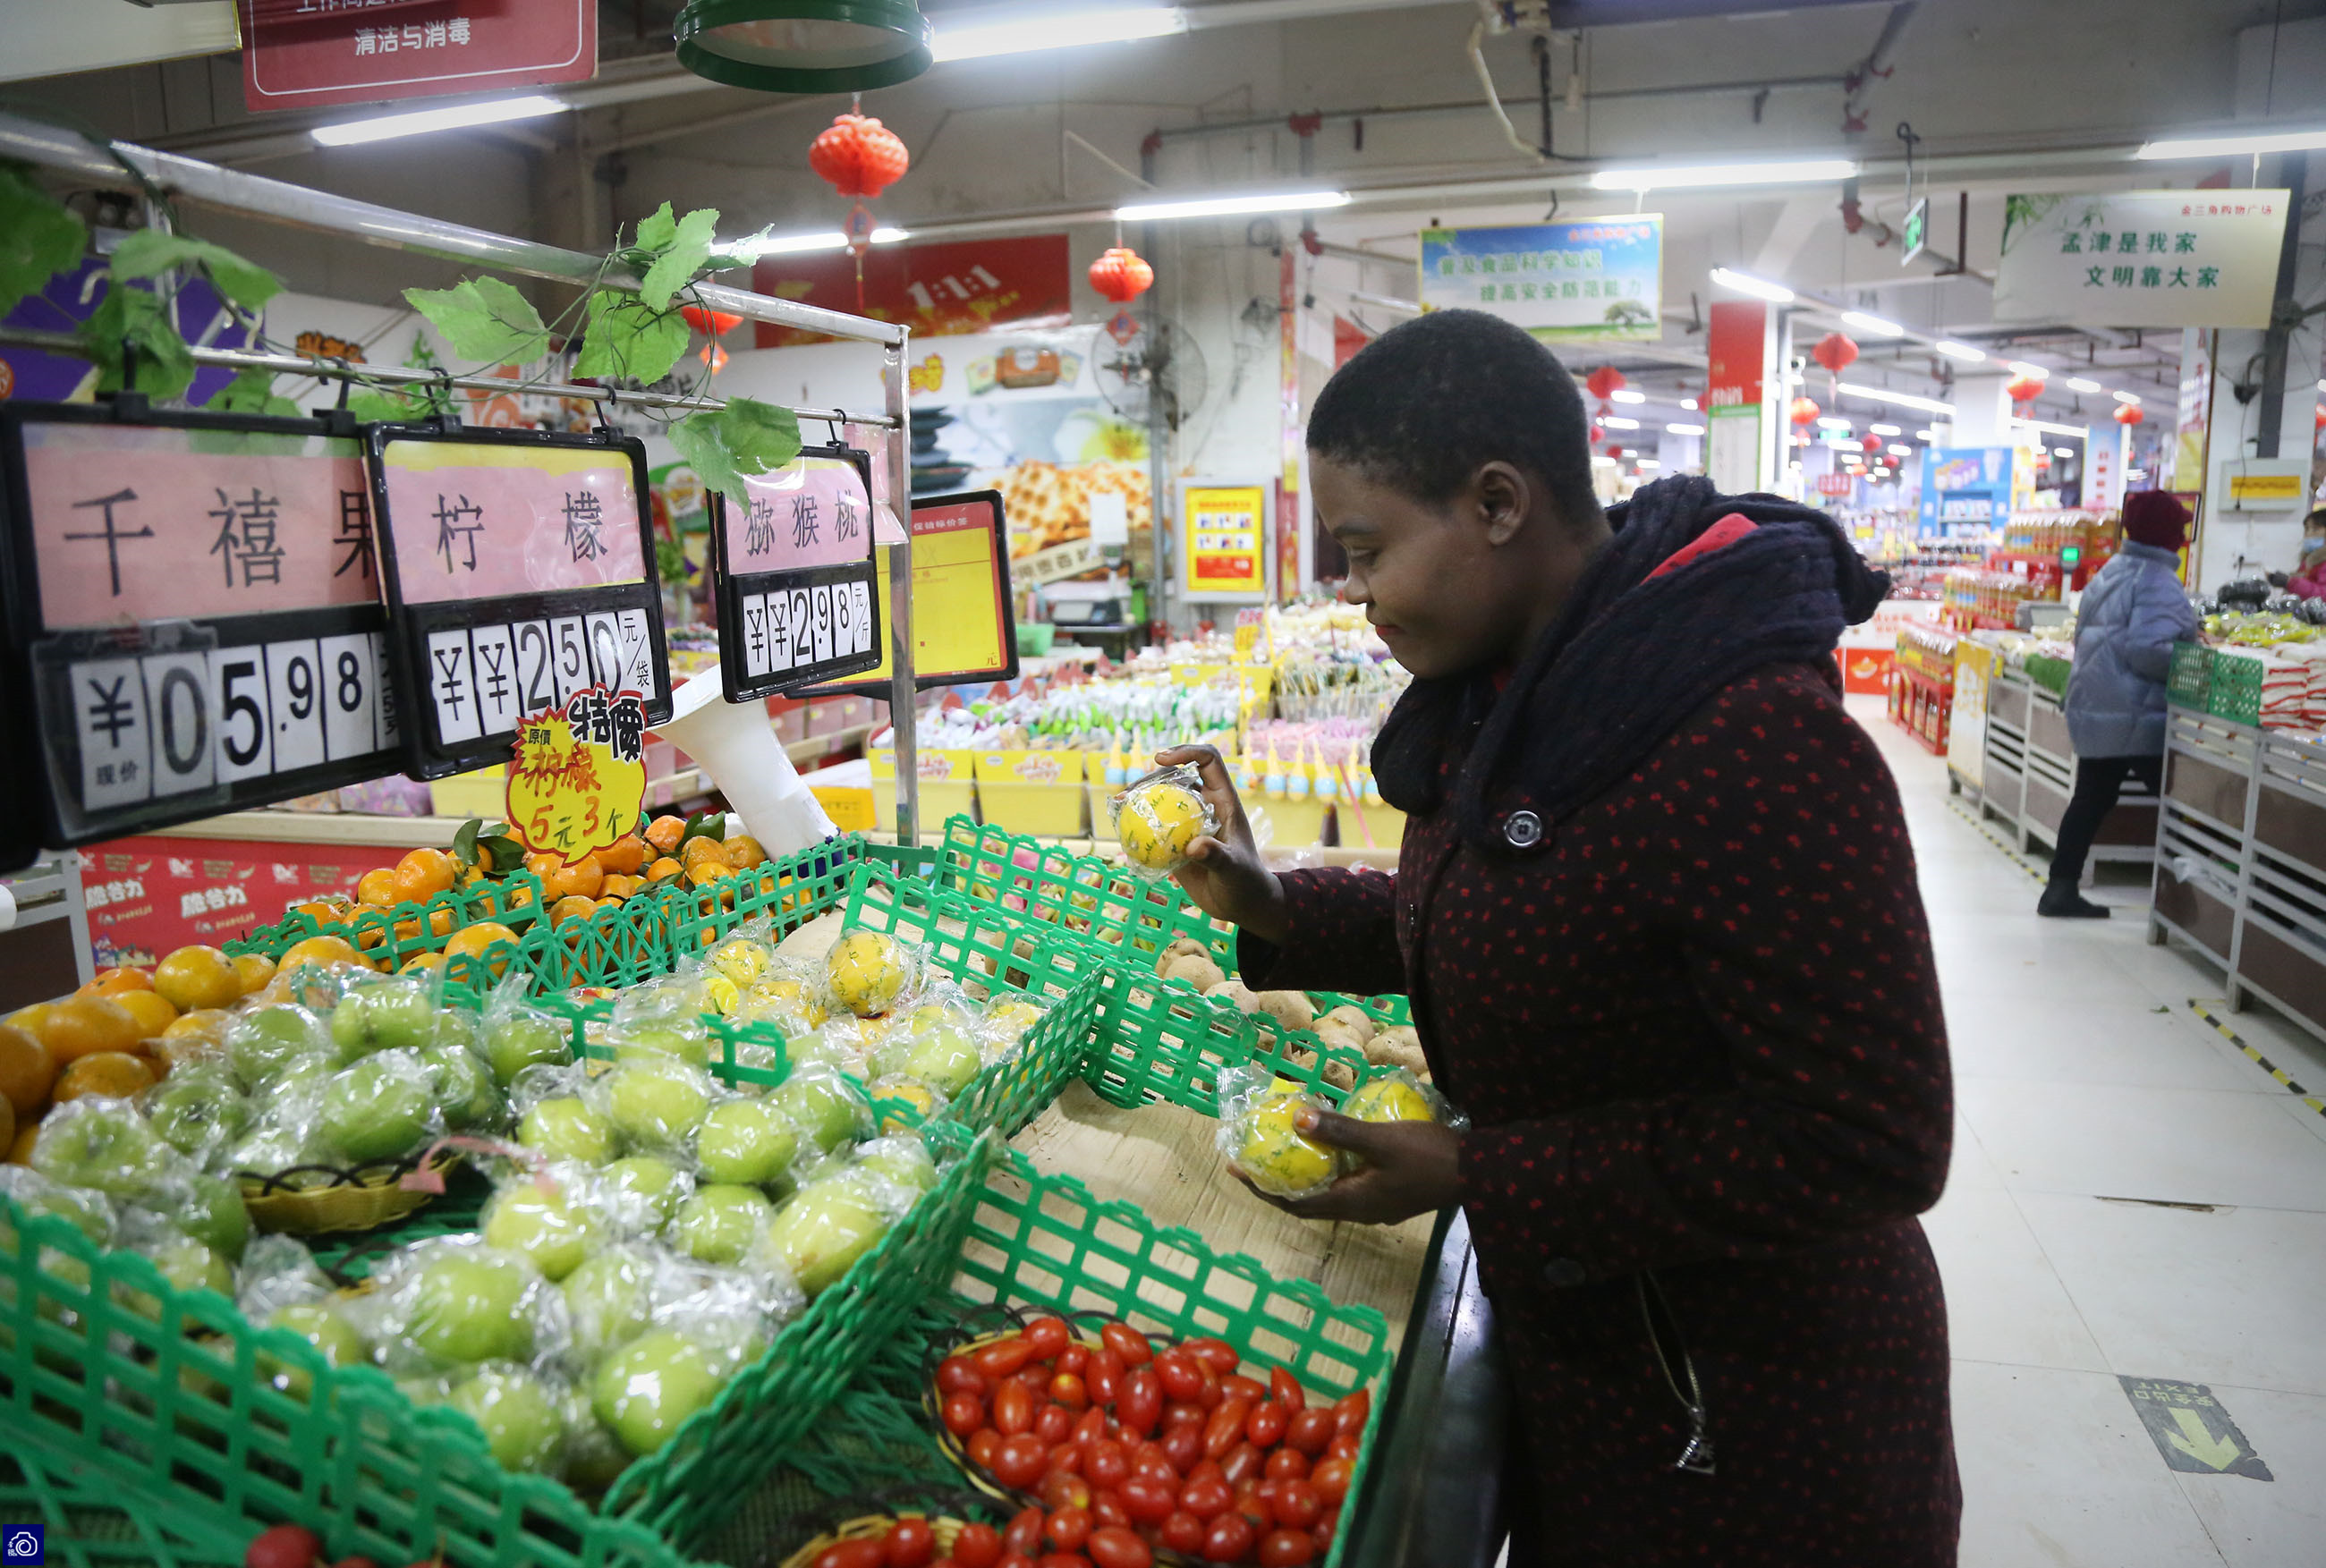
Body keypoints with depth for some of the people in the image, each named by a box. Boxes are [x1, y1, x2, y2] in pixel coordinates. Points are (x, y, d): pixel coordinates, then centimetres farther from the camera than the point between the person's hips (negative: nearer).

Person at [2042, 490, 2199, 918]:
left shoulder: (2110, 573, 14)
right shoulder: (2159, 582, -15)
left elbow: (2086, 637, 21)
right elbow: (2147, 650, -25)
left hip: (2093, 710, 9)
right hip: (2136, 718, -9)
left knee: (2091, 800, 11)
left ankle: (2061, 888, 12)